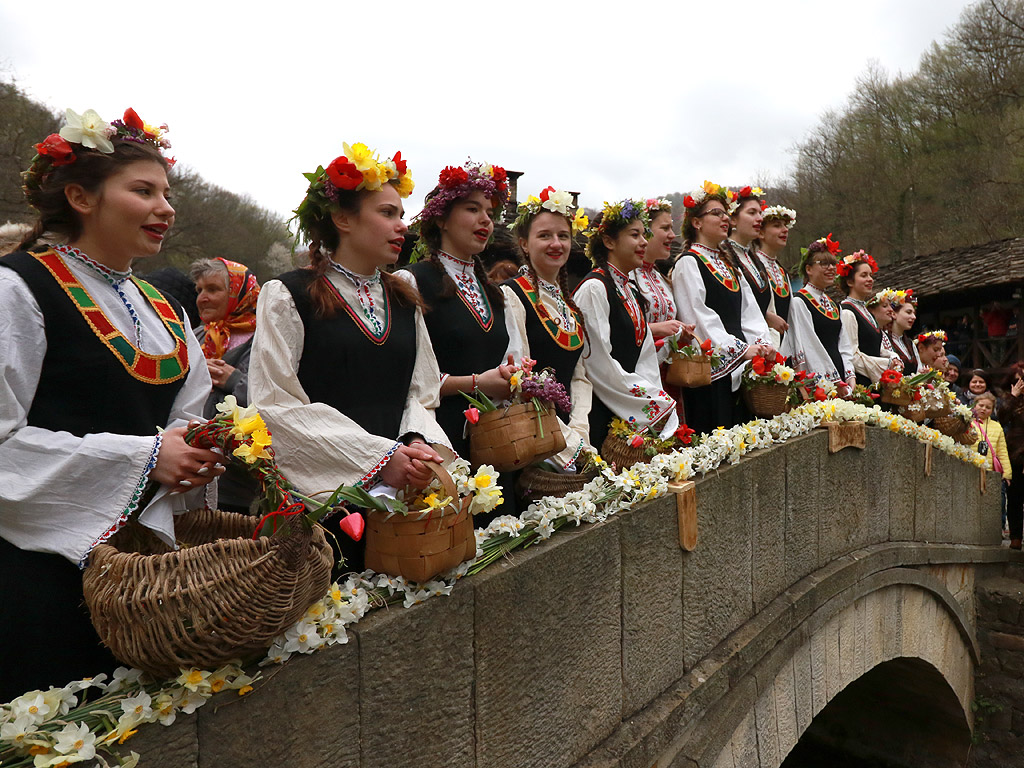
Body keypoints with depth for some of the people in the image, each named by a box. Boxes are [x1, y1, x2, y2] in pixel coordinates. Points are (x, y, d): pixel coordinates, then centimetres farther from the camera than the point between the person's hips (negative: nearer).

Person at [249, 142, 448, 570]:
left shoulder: (405, 302, 14)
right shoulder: (287, 297, -2)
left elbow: (422, 394, 12)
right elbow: (278, 405, -10)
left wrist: (417, 443, -11)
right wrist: (380, 456, -17)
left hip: (400, 487, 5)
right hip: (319, 489, -4)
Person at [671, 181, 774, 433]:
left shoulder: (728, 263, 20)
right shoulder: (688, 263, -5)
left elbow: (749, 310, 13)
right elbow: (700, 318, -14)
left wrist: (762, 343, -4)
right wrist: (741, 349, -18)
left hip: (739, 365, 8)